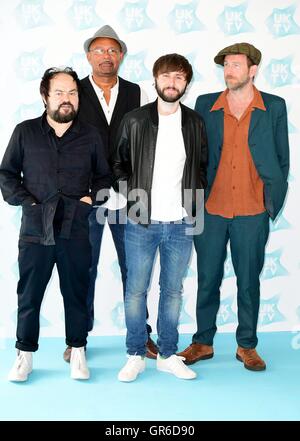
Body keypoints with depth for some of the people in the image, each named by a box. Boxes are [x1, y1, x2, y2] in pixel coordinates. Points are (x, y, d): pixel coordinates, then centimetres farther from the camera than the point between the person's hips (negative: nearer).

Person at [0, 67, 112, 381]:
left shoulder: (90, 136, 8)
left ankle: (77, 352, 24)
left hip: (75, 231, 1)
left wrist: (92, 197, 0)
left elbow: (104, 176, 17)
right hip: (35, 230, 0)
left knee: (76, 294, 9)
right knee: (29, 296, 7)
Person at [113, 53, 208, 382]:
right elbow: (119, 165, 6)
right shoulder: (134, 121, 0)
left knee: (173, 291, 10)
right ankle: (136, 356, 18)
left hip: (181, 223, 2)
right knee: (136, 291, 4)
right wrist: (133, 199, -5)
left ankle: (168, 355, 23)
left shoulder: (195, 123, 5)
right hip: (141, 222, -1)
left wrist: (195, 203, 3)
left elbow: (202, 166, 13)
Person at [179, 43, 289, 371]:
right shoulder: (205, 105, 5)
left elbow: (282, 158, 7)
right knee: (207, 280, 10)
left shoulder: (274, 107, 3)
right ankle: (202, 342, 25)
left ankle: (247, 346, 24)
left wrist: (273, 201, 2)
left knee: (249, 281, 9)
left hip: (252, 212, -1)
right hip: (210, 210, 1)